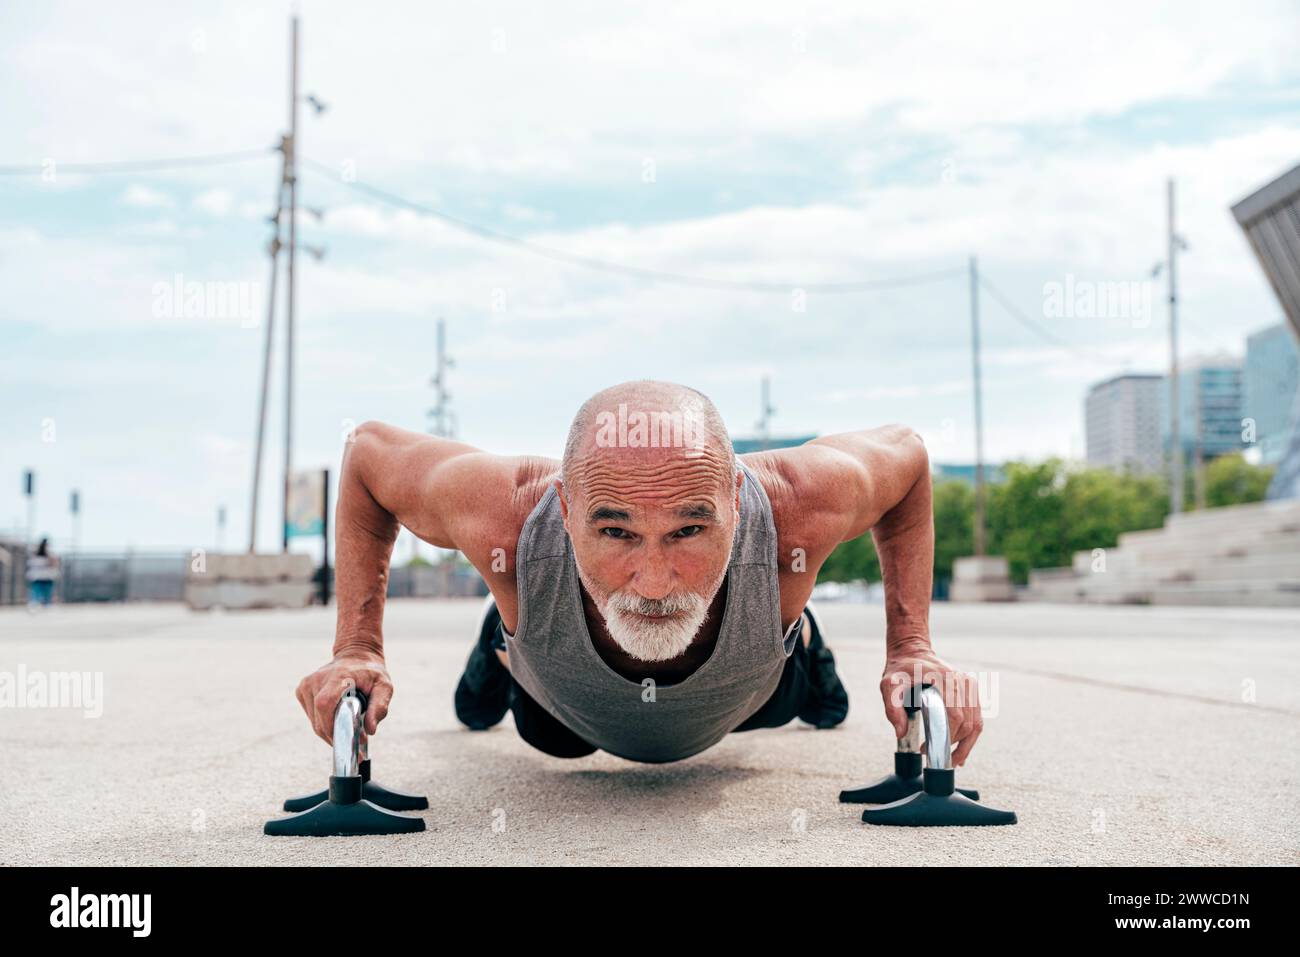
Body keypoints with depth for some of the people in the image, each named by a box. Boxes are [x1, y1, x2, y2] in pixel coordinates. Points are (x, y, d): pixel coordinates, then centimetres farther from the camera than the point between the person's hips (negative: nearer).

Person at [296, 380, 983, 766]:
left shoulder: (795, 510, -47)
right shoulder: (506, 517, -47)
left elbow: (906, 454, -23)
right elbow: (368, 452, -25)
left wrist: (911, 648, -29)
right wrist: (357, 649, -30)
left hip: (740, 698, 1)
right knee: (548, 738, 37)